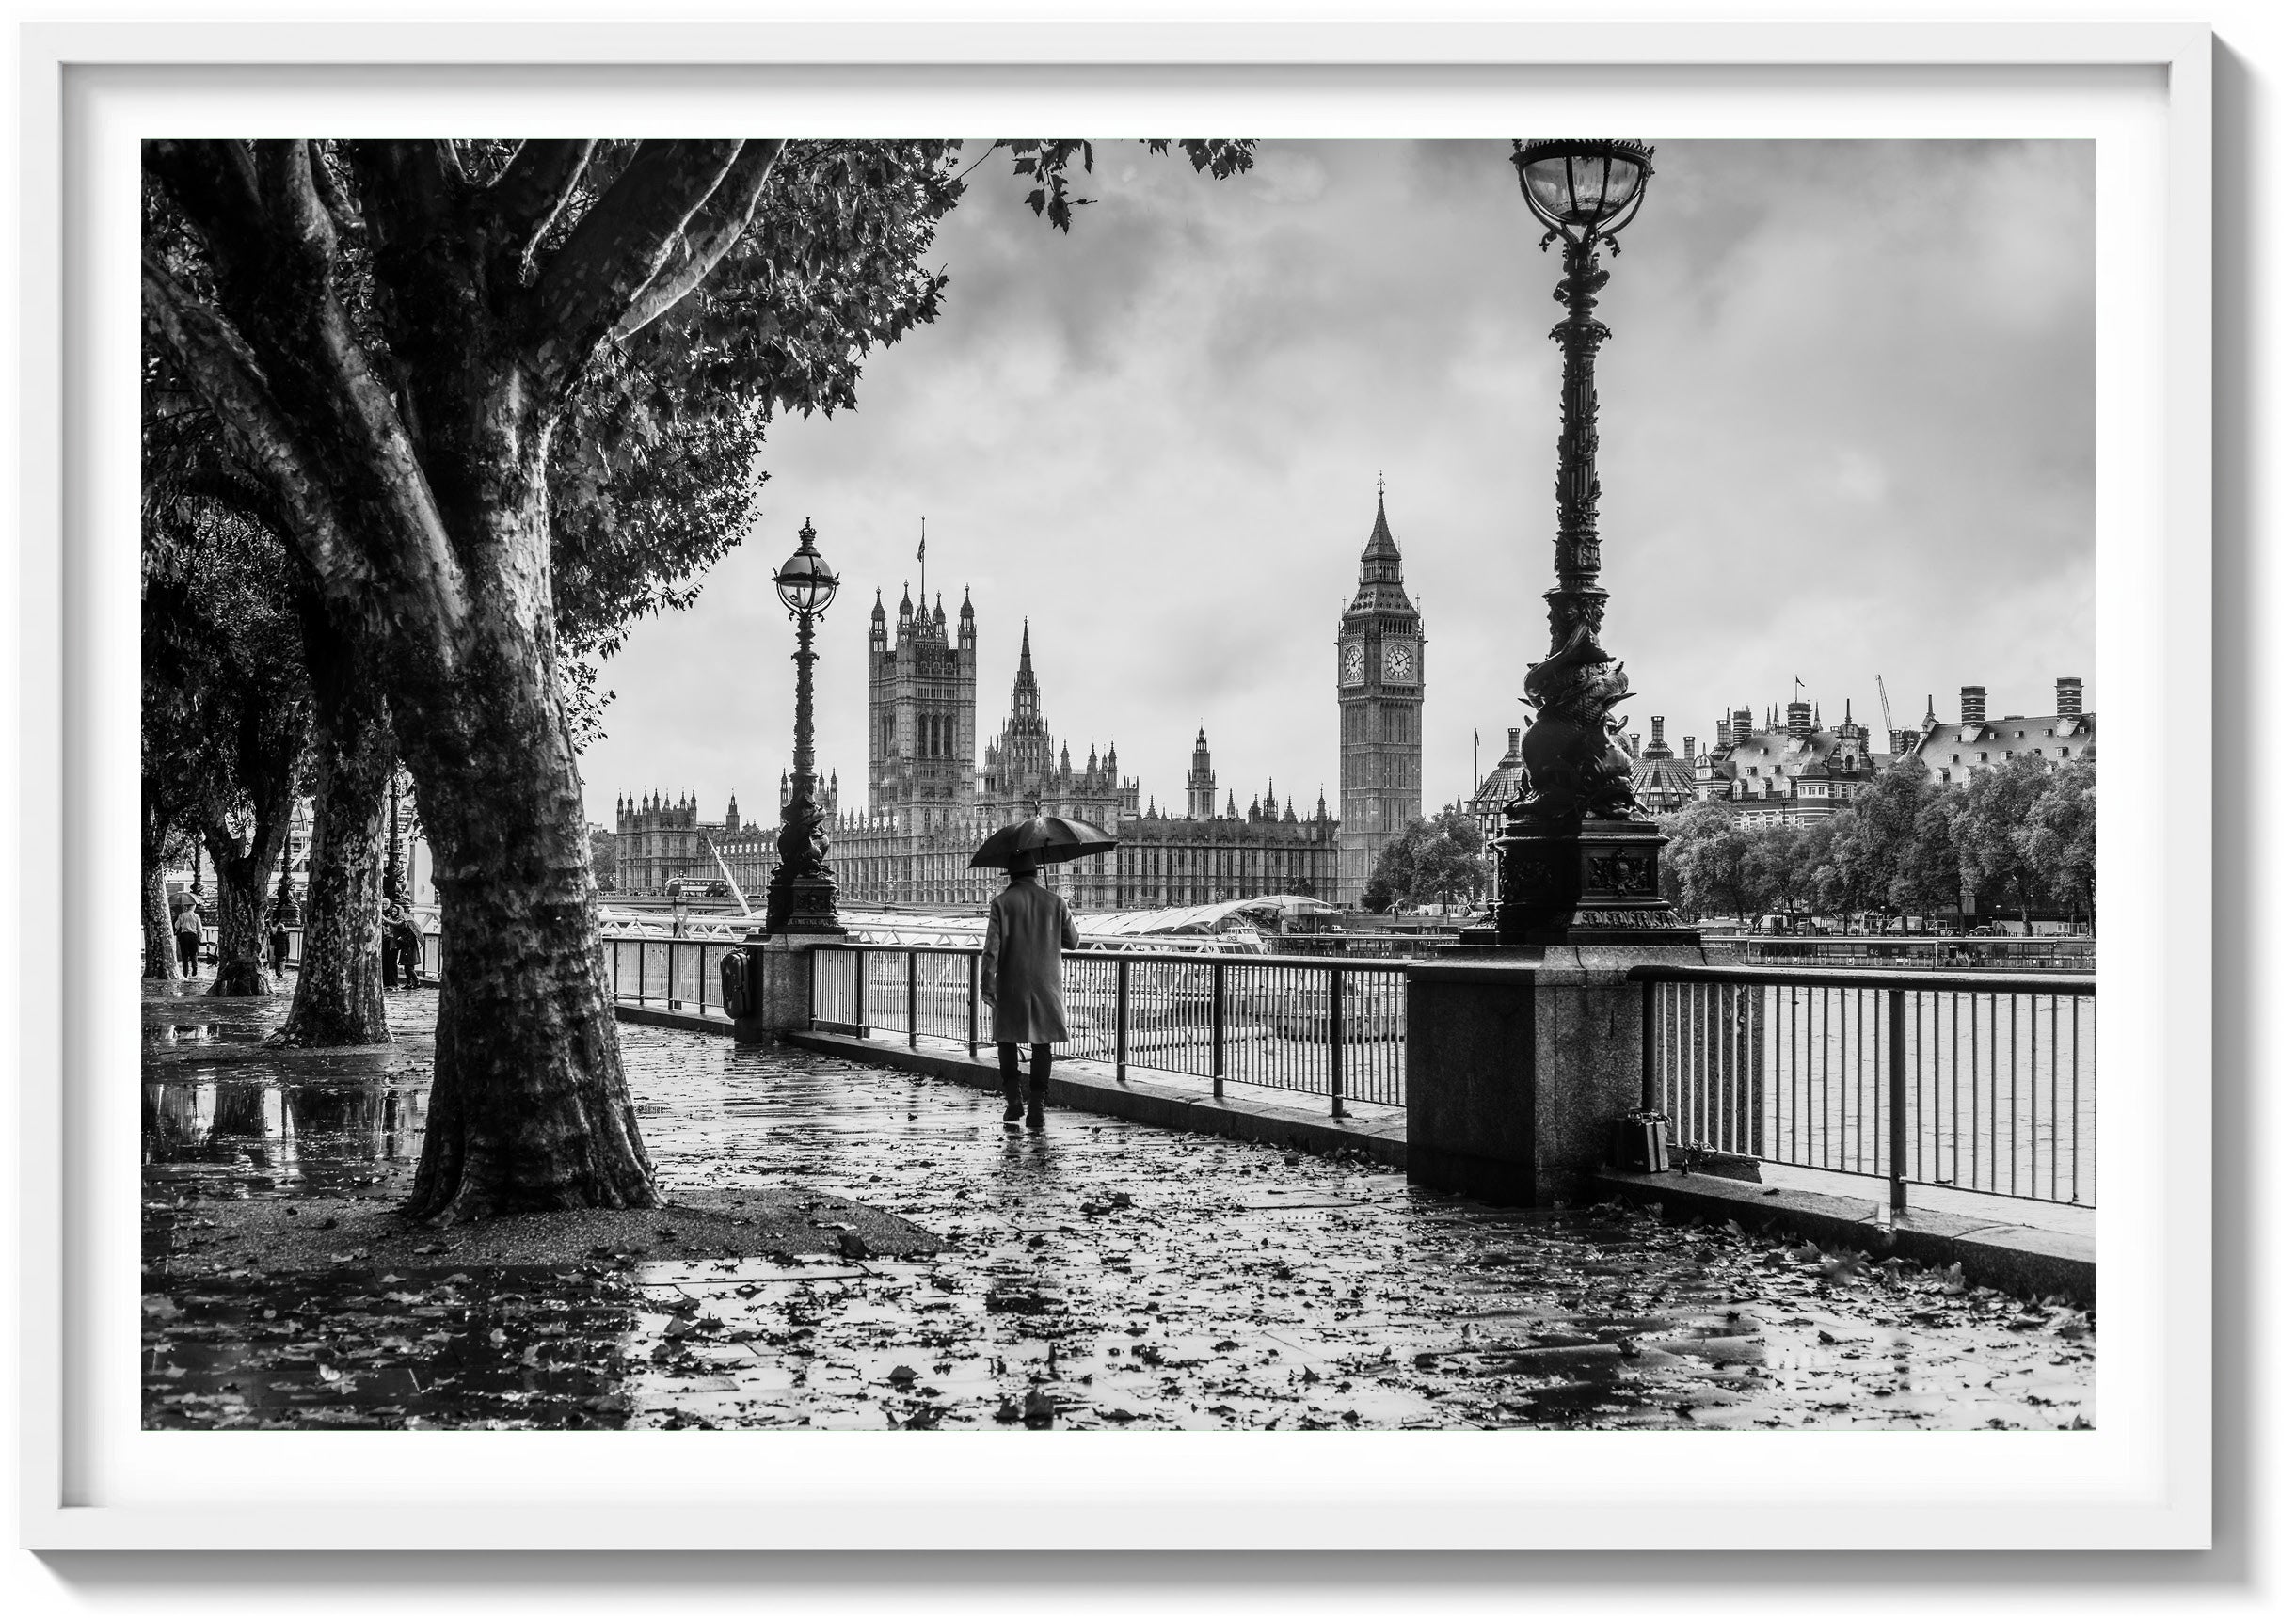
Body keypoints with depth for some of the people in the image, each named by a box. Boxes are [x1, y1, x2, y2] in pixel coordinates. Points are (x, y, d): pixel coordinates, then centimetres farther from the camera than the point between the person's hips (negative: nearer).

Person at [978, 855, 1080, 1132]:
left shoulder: (1002, 903, -5)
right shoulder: (1055, 903, 2)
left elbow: (992, 946, -12)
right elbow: (1072, 942, 11)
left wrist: (986, 985, -9)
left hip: (1010, 986, -1)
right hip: (1046, 985, 1)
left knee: (1006, 1038, 16)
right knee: (1042, 1045, 6)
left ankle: (1013, 1097, 4)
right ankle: (1036, 1109, 0)